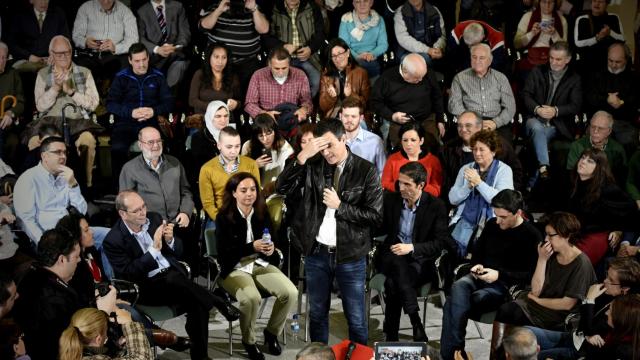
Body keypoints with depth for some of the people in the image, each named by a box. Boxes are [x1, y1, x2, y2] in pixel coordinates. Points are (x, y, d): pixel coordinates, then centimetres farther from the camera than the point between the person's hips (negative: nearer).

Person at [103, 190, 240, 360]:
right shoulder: (113, 241, -9)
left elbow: (178, 252, 11)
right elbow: (129, 274, -17)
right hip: (147, 286, -4)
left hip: (173, 274, 5)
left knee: (197, 304, -27)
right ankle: (220, 304, -17)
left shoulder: (154, 218, 6)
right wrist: (155, 249, -24)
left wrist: (170, 240, -13)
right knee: (174, 281, -35)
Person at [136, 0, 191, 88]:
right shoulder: (142, 11, 7)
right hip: (153, 55, -1)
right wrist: (157, 49, -21)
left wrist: (176, 47, -17)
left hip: (175, 52, 1)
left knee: (180, 65, -33)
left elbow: (185, 32, 5)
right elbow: (141, 38, -2)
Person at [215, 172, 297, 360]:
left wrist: (271, 249, -13)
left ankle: (271, 332, 8)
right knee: (252, 297, -35)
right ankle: (249, 341, -5)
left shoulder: (262, 213, 5)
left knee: (291, 292, -20)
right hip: (235, 269, -4)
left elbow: (272, 240, 12)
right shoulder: (224, 217, -8)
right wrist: (252, 247, -25)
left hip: (261, 264, 4)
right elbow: (224, 251, -14)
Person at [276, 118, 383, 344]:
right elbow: (283, 188, -9)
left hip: (350, 256, -3)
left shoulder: (366, 170, -6)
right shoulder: (313, 167, 2)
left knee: (355, 318, 6)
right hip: (316, 252, 3)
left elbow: (375, 216, -8)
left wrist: (340, 206, -15)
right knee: (317, 314, 16)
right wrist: (303, 156, -18)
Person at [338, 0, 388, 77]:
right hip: (351, 60, -2)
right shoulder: (346, 20, 3)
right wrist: (357, 56, -22)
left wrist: (372, 54, -17)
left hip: (372, 60, 2)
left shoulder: (379, 20, 9)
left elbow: (383, 44, 4)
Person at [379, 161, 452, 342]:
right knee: (398, 264, -36)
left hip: (420, 260, -2)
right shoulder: (391, 199, 5)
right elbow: (380, 228, 13)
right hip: (393, 256, 2)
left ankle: (391, 335, -21)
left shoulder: (436, 206, -4)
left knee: (393, 283, -33)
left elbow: (441, 242, -8)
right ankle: (416, 323, -36)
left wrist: (412, 248, -20)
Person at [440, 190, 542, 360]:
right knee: (458, 287, -32)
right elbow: (477, 250, 26)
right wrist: (477, 265, 2)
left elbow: (531, 275, -9)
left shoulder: (532, 236, -5)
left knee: (453, 304, -29)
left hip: (506, 285, -5)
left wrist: (499, 275, -18)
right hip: (481, 277, 5)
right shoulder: (491, 225, 13)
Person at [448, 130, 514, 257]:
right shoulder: (466, 169, 14)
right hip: (466, 220, 3)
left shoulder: (504, 170, 2)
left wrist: (479, 182, -16)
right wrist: (468, 186, -9)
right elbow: (452, 199, 8)